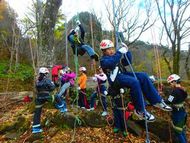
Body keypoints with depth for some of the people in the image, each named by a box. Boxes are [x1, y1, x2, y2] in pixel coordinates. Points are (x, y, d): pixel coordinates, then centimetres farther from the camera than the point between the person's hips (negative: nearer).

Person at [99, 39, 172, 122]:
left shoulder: (117, 56, 24)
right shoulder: (103, 60, 2)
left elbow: (128, 62, 17)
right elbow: (110, 63, -23)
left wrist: (126, 51, 5)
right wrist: (120, 52, -23)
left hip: (123, 74, 7)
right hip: (115, 79, -7)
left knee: (143, 76, -12)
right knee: (134, 82, -32)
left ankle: (157, 101, -8)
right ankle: (140, 111, -21)